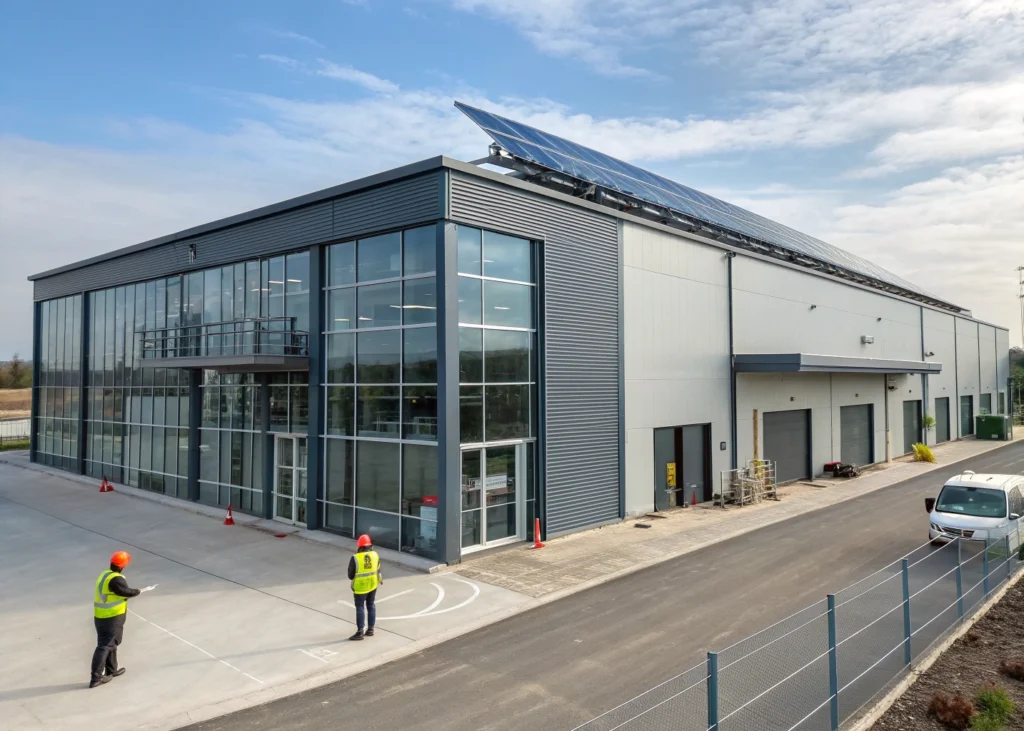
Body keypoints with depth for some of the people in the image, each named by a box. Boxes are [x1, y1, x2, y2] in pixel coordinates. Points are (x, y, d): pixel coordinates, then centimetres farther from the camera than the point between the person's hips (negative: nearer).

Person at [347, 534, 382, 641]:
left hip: (360, 586, -5)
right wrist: (380, 579, 25)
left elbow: (350, 575, -11)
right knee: (371, 606, 16)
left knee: (360, 608, 4)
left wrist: (354, 578, 11)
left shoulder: (355, 558, -19)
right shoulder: (375, 555, -6)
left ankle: (360, 633, 8)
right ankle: (370, 629, 23)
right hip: (373, 585, 5)